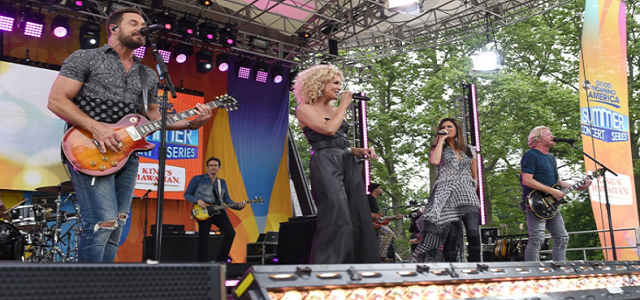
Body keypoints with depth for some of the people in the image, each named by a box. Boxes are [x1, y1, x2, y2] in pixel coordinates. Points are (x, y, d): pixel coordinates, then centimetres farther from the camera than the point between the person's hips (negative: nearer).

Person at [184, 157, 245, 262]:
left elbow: (227, 200, 16)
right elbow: (187, 194, 5)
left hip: (219, 211, 4)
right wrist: (197, 200, -13)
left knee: (230, 233, -9)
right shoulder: (198, 179, 5)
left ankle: (221, 260, 3)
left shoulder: (222, 182, 18)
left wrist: (238, 206, -2)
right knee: (203, 239, -2)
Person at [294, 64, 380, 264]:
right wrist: (344, 106, -3)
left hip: (348, 163, 7)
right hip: (325, 164, -7)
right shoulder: (305, 109, 0)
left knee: (359, 218, 1)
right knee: (337, 218, -17)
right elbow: (328, 129, -16)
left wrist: (359, 151, 8)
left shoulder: (336, 110, 21)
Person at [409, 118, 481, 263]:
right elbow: (435, 161, -10)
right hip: (447, 196, -2)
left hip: (468, 195, 2)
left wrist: (473, 193, 10)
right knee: (451, 236, -8)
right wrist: (441, 139, -2)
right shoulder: (438, 148, 15)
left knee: (474, 234, -14)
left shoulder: (470, 151, 20)